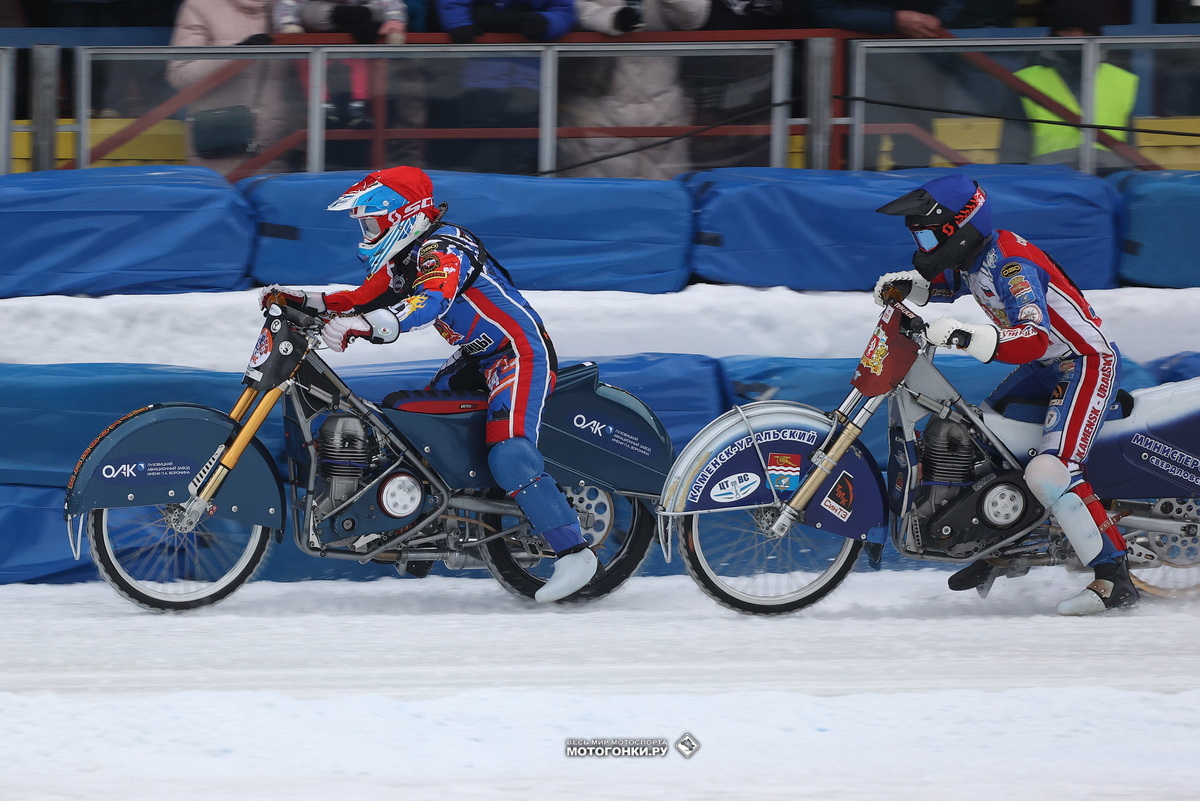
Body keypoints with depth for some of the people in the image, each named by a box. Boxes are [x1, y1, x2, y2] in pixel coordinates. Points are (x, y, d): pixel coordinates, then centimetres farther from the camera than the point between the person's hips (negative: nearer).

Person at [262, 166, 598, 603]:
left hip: (521, 352, -11)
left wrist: (364, 324, -54)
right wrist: (299, 300, 5)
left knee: (509, 454, -27)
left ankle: (573, 551, -28)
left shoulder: (442, 248, -21)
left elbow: (431, 302, -40)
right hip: (478, 357, 11)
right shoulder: (403, 257, 11)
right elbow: (361, 300, 19)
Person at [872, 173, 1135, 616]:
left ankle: (1115, 579, -23)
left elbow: (1034, 339, -40)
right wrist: (906, 284, 5)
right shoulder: (971, 258, 2)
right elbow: (943, 283, 26)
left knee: (1049, 473, -26)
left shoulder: (1012, 265, -27)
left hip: (1087, 363, -11)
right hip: (1047, 366, 11)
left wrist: (967, 336, -52)